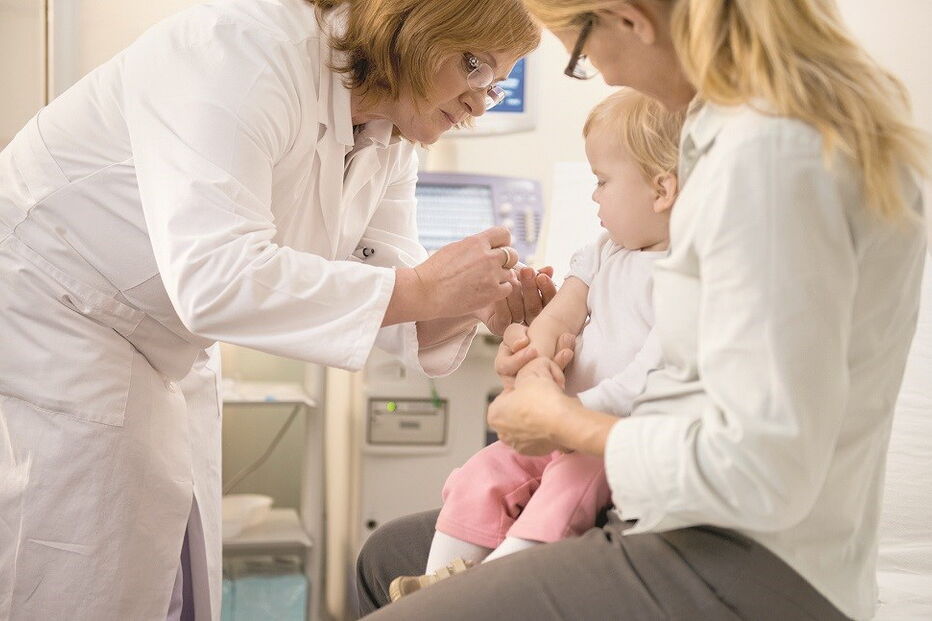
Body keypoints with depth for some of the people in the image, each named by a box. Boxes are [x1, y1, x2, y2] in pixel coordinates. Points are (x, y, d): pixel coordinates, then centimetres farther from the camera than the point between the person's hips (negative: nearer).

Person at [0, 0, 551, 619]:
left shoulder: (388, 148, 1)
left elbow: (387, 292, 0)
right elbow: (210, 278, -39)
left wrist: (477, 302, -22)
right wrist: (421, 288, -37)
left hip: (163, 359, 9)